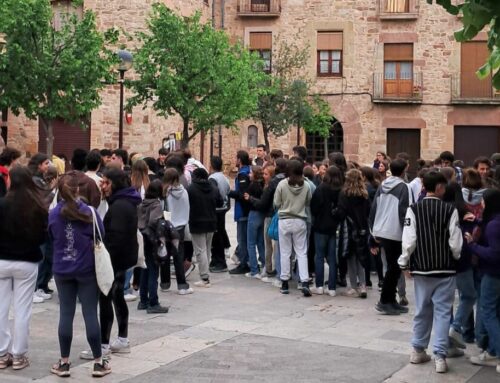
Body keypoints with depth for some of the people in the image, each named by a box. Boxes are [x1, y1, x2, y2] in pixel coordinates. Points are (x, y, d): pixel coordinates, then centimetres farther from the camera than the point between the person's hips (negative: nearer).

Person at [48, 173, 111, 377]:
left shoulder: (52, 215, -4)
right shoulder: (89, 212, -11)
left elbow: (51, 239, 7)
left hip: (62, 270, 2)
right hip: (87, 269, -2)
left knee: (66, 314, 7)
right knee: (90, 314, 2)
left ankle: (64, 363, 12)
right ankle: (98, 363, 8)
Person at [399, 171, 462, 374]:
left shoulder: (413, 210, -6)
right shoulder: (450, 210, -10)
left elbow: (408, 241, -7)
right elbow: (455, 243, -7)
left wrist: (404, 263, 6)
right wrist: (455, 259, 12)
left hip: (421, 268, 2)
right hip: (445, 269, -2)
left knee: (422, 311, 15)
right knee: (442, 312, 3)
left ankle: (418, 351, 24)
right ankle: (440, 356, 0)